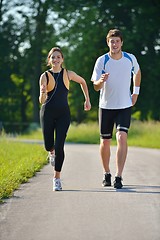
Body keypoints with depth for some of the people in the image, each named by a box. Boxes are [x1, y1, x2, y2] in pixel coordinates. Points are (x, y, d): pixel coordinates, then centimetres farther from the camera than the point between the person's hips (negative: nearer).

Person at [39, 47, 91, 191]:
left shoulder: (68, 74, 2)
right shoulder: (45, 76, -2)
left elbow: (83, 82, 22)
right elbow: (42, 101, -7)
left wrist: (87, 100, 21)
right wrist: (43, 93, -30)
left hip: (63, 114, 0)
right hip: (48, 112, 0)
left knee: (59, 147, -10)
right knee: (48, 146, 0)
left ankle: (57, 178, 1)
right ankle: (52, 152, 40)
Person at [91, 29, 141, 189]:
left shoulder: (130, 59, -4)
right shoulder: (102, 61, -9)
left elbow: (137, 72, 19)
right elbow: (95, 86, -12)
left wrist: (136, 92, 14)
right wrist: (101, 81, -34)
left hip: (125, 106, 0)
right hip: (106, 106, 0)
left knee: (122, 137, -17)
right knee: (105, 141, 7)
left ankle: (118, 177, -19)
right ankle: (106, 174, 28)